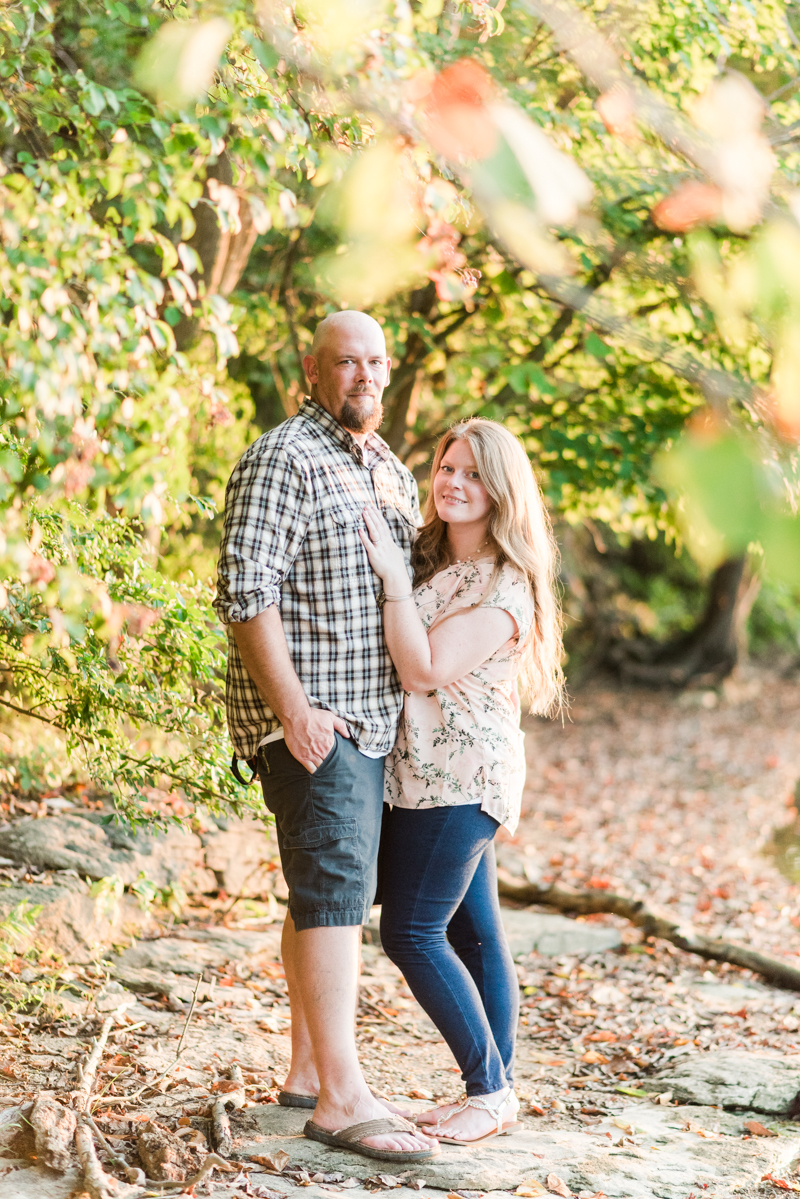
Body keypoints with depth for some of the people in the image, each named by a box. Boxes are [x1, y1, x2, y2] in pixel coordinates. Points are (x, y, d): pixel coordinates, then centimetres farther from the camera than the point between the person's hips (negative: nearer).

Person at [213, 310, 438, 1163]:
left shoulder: (392, 473, 18)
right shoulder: (282, 460, -10)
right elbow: (246, 591, -18)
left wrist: (417, 697, 19)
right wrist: (293, 707, -22)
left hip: (371, 719, 9)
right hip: (310, 718, -9)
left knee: (333, 890, 12)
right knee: (336, 886, -14)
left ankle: (308, 1068, 21)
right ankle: (341, 1097, -14)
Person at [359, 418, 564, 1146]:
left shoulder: (507, 587, -14)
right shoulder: (429, 561, 13)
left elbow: (424, 670, -20)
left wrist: (393, 576, -18)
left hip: (460, 775, -9)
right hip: (427, 770, 9)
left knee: (411, 933, -8)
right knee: (471, 931, 10)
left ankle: (490, 1090, -1)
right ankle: (497, 1092, 15)